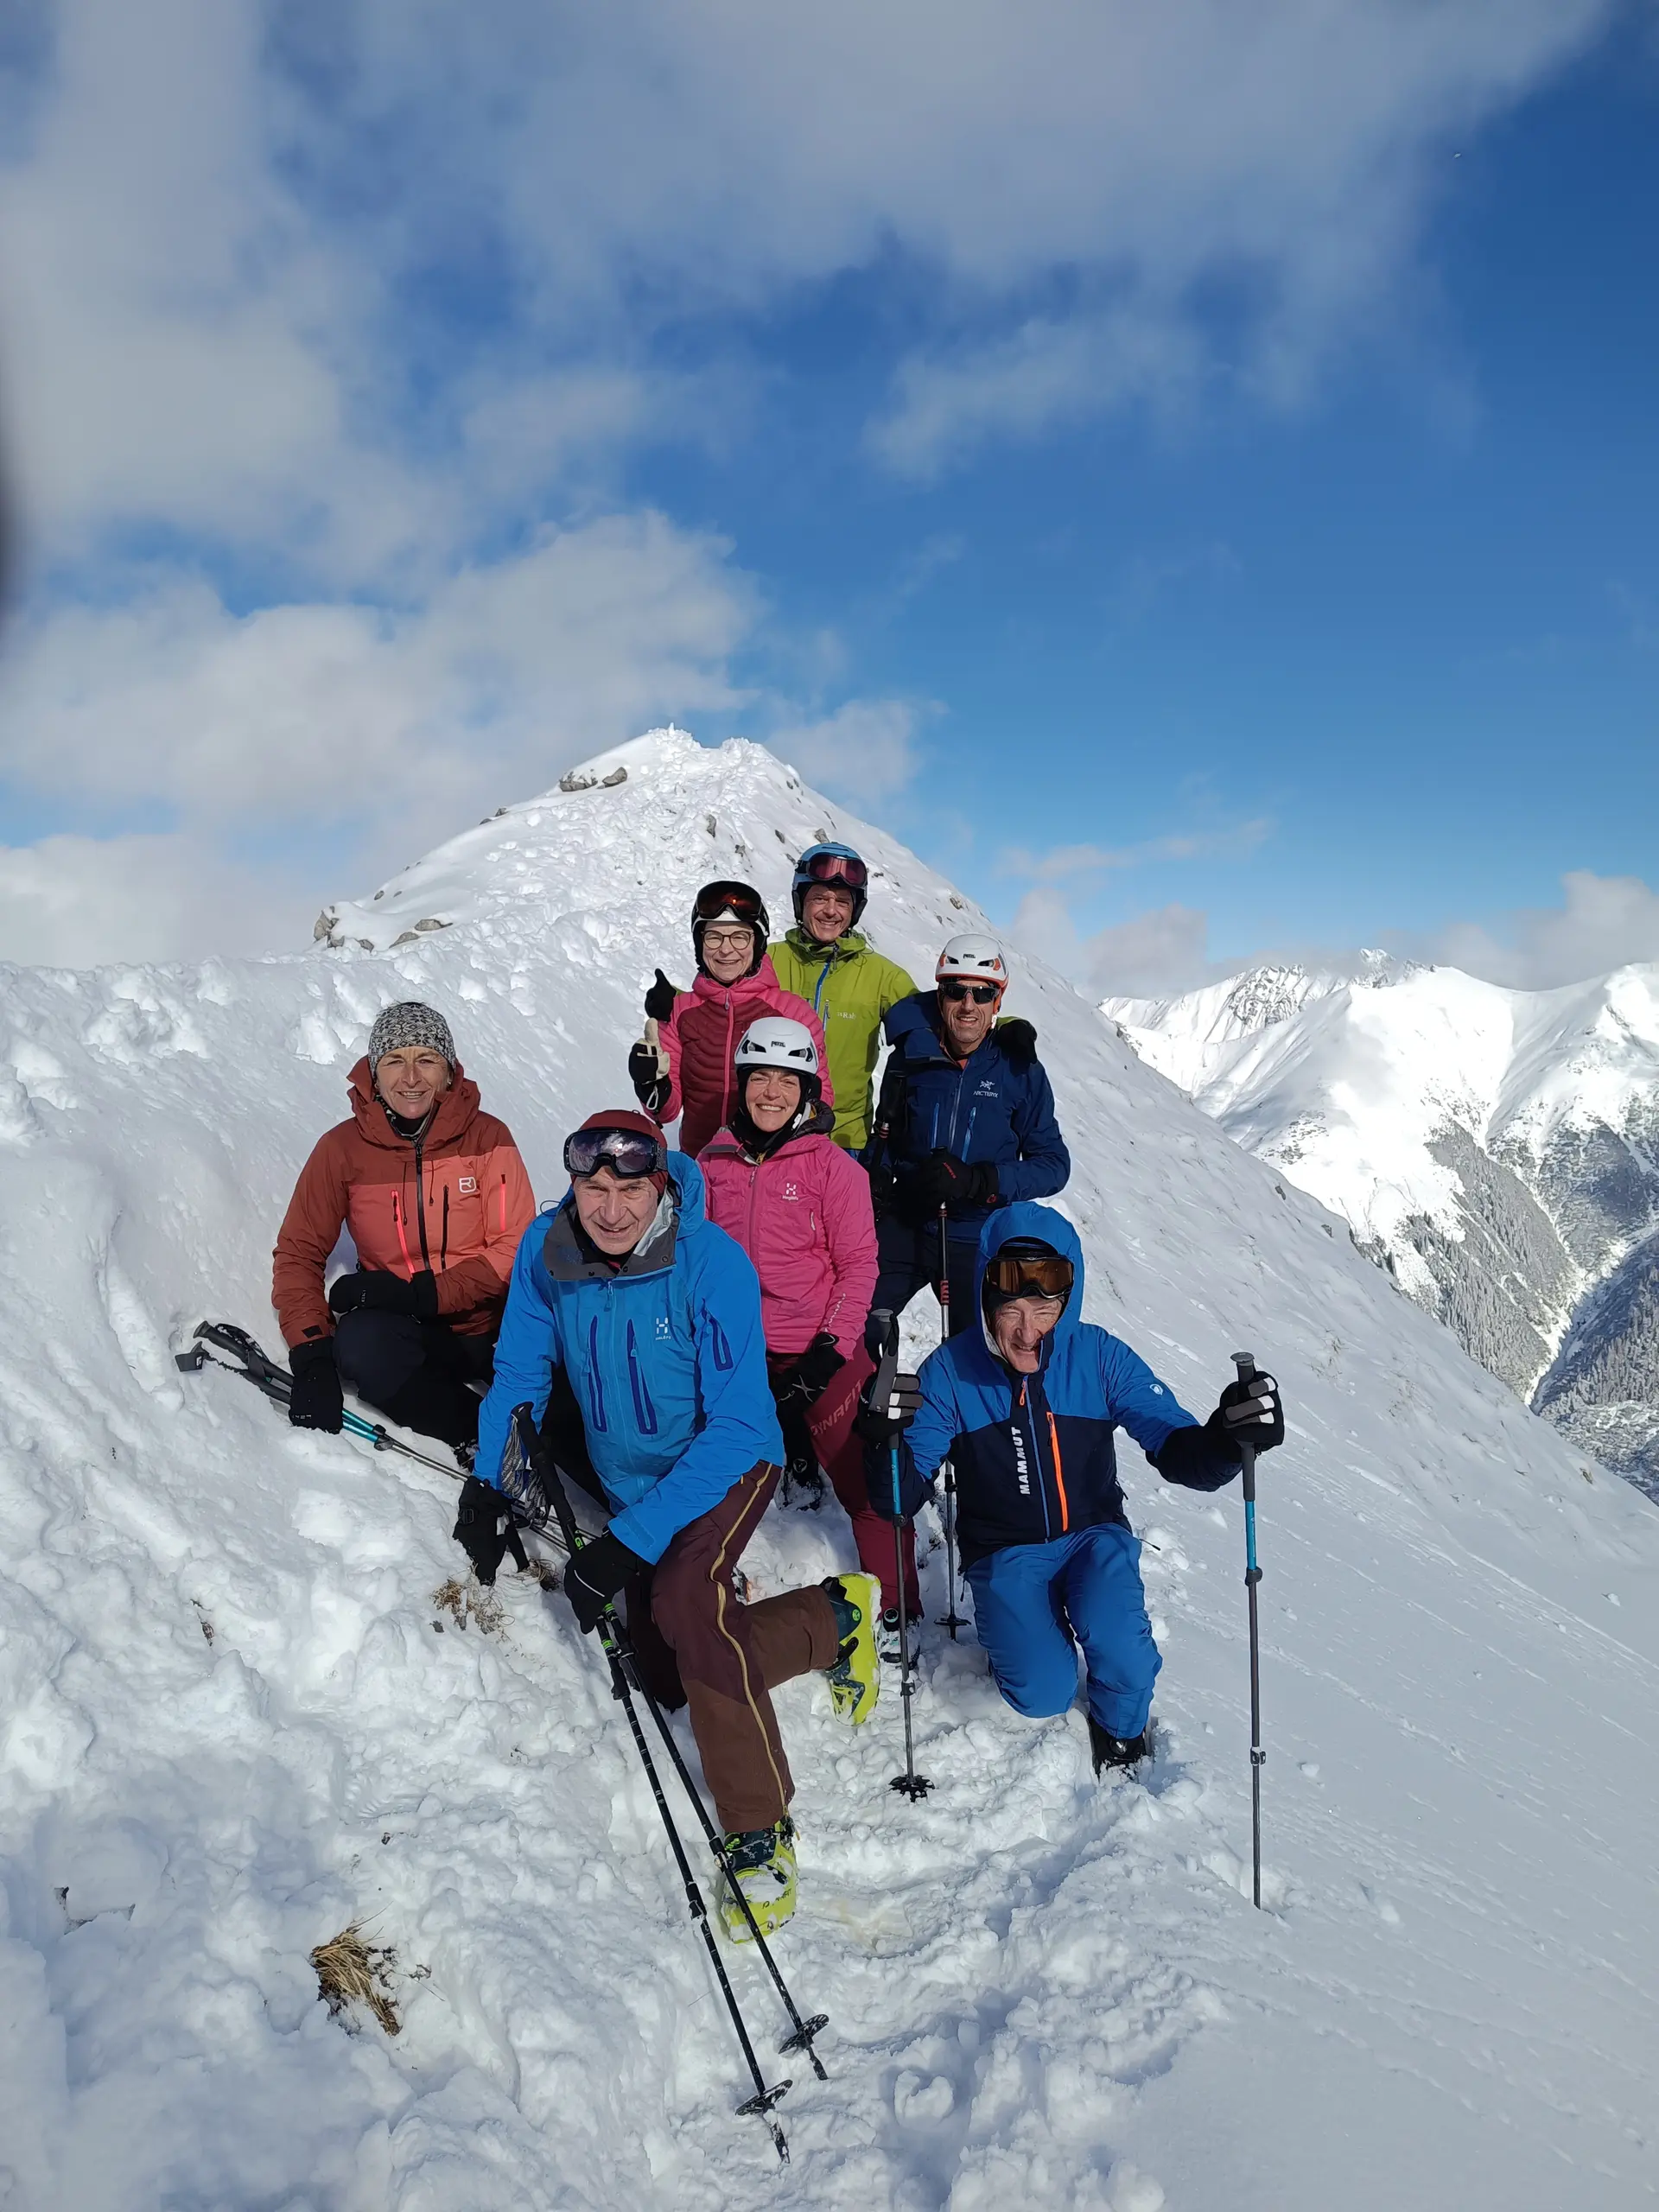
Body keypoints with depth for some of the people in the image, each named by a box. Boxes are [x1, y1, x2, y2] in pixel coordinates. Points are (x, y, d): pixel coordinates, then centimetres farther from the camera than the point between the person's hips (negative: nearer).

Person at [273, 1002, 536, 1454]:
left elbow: (515, 1248, -7)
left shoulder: (487, 1137, -3)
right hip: (407, 1333, 1)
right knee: (360, 1341, -34)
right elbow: (299, 1253, 3)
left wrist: (421, 1293, -19)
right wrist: (312, 1360, -12)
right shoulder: (343, 1148, 0)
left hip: (489, 1325, -1)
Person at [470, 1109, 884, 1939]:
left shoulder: (712, 1262, -29)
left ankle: (760, 1830, -15)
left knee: (681, 1602, -32)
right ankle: (832, 1621, 30)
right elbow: (519, 1371, 0)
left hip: (728, 1466, -5)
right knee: (671, 1681, 7)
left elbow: (735, 1426, -29)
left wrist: (631, 1541, -33)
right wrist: (490, 1486, -12)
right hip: (629, 1481, 6)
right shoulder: (546, 1250, -16)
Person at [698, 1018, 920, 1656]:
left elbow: (859, 1264, -7)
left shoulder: (833, 1166, -8)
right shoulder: (716, 1162, 1)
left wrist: (831, 1350, -14)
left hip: (820, 1353, -3)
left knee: (865, 1480, 3)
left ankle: (893, 1608, 22)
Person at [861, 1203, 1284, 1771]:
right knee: (1043, 1694, -18)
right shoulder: (950, 1371, -17)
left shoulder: (1100, 1356, -15)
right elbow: (902, 1499, -17)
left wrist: (1225, 1438, -39)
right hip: (1005, 1552, 0)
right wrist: (887, 1440, -39)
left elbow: (1178, 1452, -16)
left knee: (1115, 1642, -27)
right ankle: (1018, 1630, 20)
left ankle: (1122, 1728, 9)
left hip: (1093, 1534, 1)